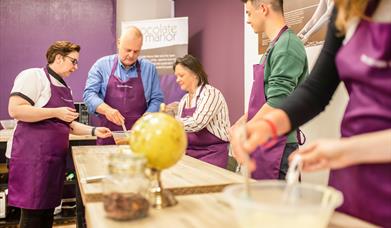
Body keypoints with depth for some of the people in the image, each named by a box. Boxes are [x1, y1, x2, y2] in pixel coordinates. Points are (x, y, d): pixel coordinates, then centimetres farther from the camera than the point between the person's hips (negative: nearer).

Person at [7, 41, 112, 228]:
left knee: (48, 210, 13)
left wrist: (93, 131, 9)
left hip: (56, 156, 8)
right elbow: (15, 110, -19)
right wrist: (56, 112, -18)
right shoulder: (33, 76, -7)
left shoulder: (64, 87, 18)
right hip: (34, 155, -8)